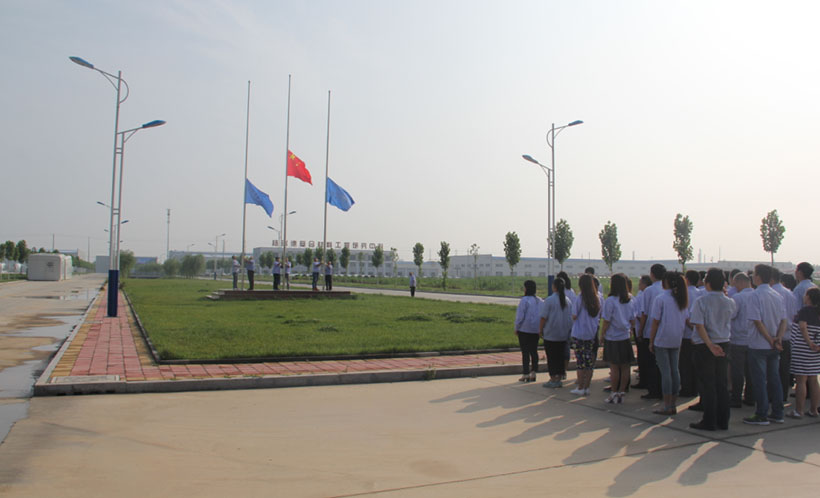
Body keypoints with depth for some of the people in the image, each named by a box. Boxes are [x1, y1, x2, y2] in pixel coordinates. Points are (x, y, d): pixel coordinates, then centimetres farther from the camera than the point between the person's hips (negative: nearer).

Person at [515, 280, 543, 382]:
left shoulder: (524, 300, -14)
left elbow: (520, 316, -13)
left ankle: (526, 374, 1)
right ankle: (533, 373, 12)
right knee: (534, 351, 11)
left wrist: (516, 328, -2)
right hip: (536, 330, 6)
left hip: (524, 329, -6)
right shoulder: (540, 300, 6)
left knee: (525, 352, 0)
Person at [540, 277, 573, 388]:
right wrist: (568, 330, 19)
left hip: (550, 334, -5)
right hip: (563, 334, 5)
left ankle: (553, 379, 4)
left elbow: (544, 317, -13)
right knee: (560, 356, 13)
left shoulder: (549, 300, -14)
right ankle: (559, 379, 18)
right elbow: (571, 317, 10)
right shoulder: (568, 301, 3)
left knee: (551, 357, 2)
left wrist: (540, 329, -2)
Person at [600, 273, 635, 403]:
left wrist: (602, 335, -1)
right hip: (625, 338, 5)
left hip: (612, 339, -5)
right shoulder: (629, 301, 3)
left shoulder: (610, 301, -14)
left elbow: (606, 321, -12)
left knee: (614, 368, 2)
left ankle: (614, 394, 9)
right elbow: (633, 321, 8)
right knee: (624, 367, 8)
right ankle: (621, 393, 16)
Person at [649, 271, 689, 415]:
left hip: (662, 340, -6)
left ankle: (667, 406, 1)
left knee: (665, 371, -2)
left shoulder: (660, 299, -12)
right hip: (677, 340, 6)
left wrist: (651, 341, -3)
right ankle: (673, 404, 16)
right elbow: (686, 320, 10)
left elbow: (655, 322, -10)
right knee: (675, 370, 10)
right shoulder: (682, 299, 6)